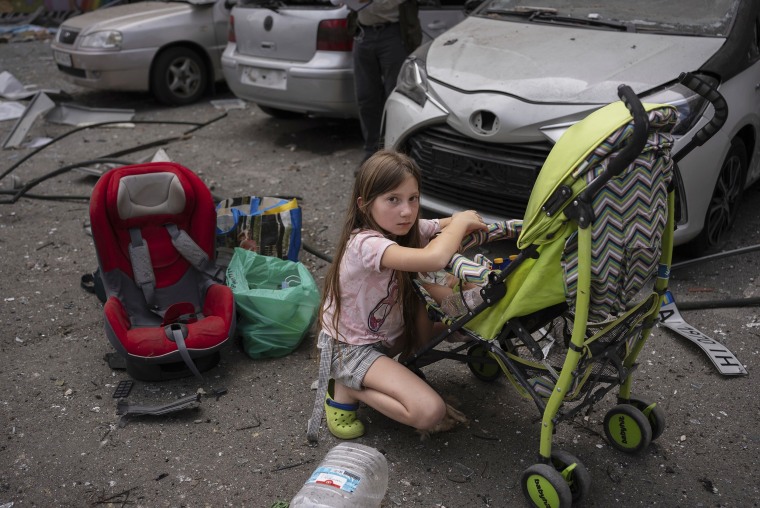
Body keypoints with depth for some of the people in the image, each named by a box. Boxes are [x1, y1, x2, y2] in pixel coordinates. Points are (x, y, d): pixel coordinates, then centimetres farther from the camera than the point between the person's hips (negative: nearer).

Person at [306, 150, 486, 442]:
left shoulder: (410, 229, -7)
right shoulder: (366, 243, -32)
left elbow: (468, 222, 8)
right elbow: (433, 259, -48)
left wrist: (462, 225, -17)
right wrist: (460, 222, -28)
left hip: (387, 334, 9)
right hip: (350, 348, -9)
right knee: (431, 411, -22)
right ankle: (345, 391, -2)